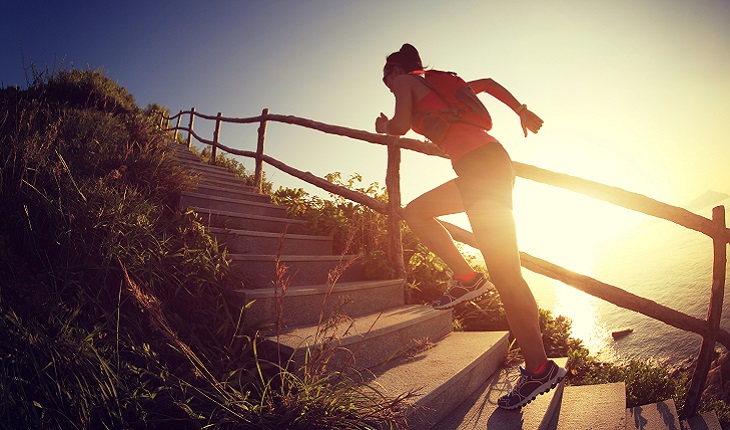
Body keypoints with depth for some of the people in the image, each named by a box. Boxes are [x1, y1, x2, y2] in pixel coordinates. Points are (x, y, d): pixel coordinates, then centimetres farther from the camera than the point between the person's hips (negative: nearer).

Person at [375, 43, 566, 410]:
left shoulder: (404, 81, 10)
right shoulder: (435, 85, 32)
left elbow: (400, 126, -6)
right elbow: (488, 83, 33)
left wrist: (383, 126, 16)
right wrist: (522, 111, 27)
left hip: (482, 165, -9)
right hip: (488, 163, 9)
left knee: (505, 275, -11)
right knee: (415, 211, 19)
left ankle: (540, 369, -3)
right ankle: (467, 278, 11)